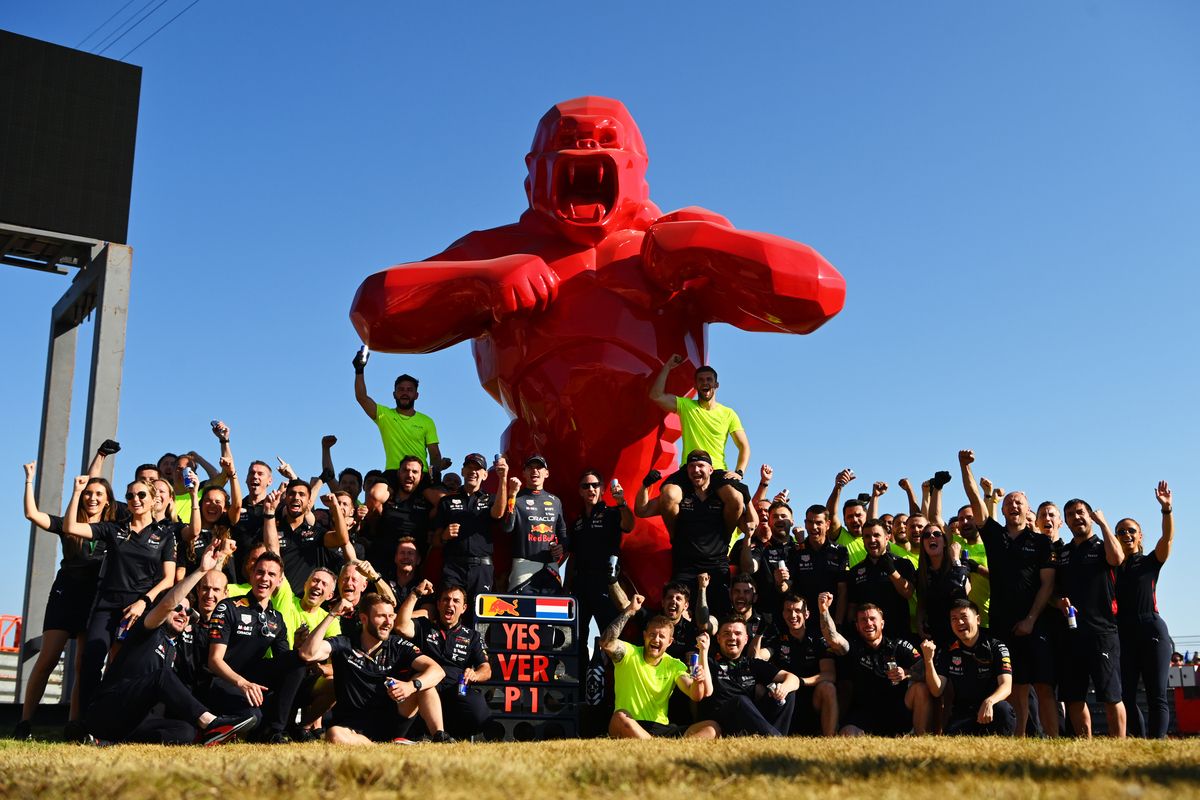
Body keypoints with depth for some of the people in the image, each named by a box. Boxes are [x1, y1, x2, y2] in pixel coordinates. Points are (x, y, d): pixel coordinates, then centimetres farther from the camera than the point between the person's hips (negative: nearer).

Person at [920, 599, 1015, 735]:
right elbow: (937, 691, 0)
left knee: (1003, 709, -36)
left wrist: (989, 702, -36)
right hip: (962, 716, 1)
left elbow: (1006, 686, -14)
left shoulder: (996, 647, -2)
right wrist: (928, 660, -16)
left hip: (991, 712, -1)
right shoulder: (948, 651, 6)